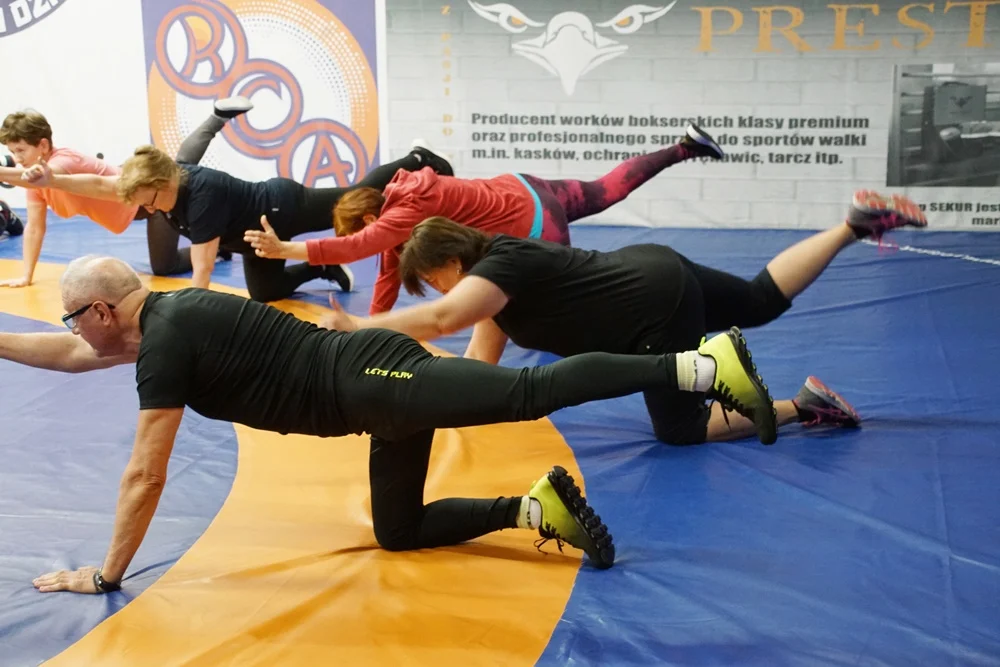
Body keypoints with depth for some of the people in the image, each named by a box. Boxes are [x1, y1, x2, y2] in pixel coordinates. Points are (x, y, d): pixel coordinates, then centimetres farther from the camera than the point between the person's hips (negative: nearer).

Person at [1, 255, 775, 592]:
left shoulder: (165, 343, -8)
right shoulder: (168, 312, 20)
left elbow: (145, 476, -7)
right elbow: (67, 355, 37)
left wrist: (107, 574, 2)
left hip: (372, 382, -10)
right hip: (380, 388, 10)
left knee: (533, 389, -18)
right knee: (399, 532, 17)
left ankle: (703, 365, -20)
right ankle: (538, 507, 6)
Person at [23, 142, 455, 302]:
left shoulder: (202, 195, -40)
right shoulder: (166, 180, -18)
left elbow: (203, 270, -43)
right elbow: (102, 185, -13)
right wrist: (52, 181, -23)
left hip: (284, 208, -8)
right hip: (261, 231, 8)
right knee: (266, 293, 18)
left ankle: (417, 163, 31)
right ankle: (325, 268, 33)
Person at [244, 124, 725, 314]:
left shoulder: (407, 212, -25)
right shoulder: (397, 196, 1)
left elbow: (354, 249, -39)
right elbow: (389, 274, 4)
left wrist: (285, 250, -42)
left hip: (535, 226, -8)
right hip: (521, 191, 8)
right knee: (606, 190, 24)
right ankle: (684, 148, 30)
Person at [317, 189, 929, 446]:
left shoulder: (500, 264, -20)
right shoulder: (494, 275, 7)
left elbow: (440, 320, -39)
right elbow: (479, 370, 4)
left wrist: (360, 327, -37)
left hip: (660, 302, -9)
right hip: (655, 269, 9)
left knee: (681, 429, -1)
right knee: (763, 300, 26)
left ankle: (802, 405, 3)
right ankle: (855, 224, 26)